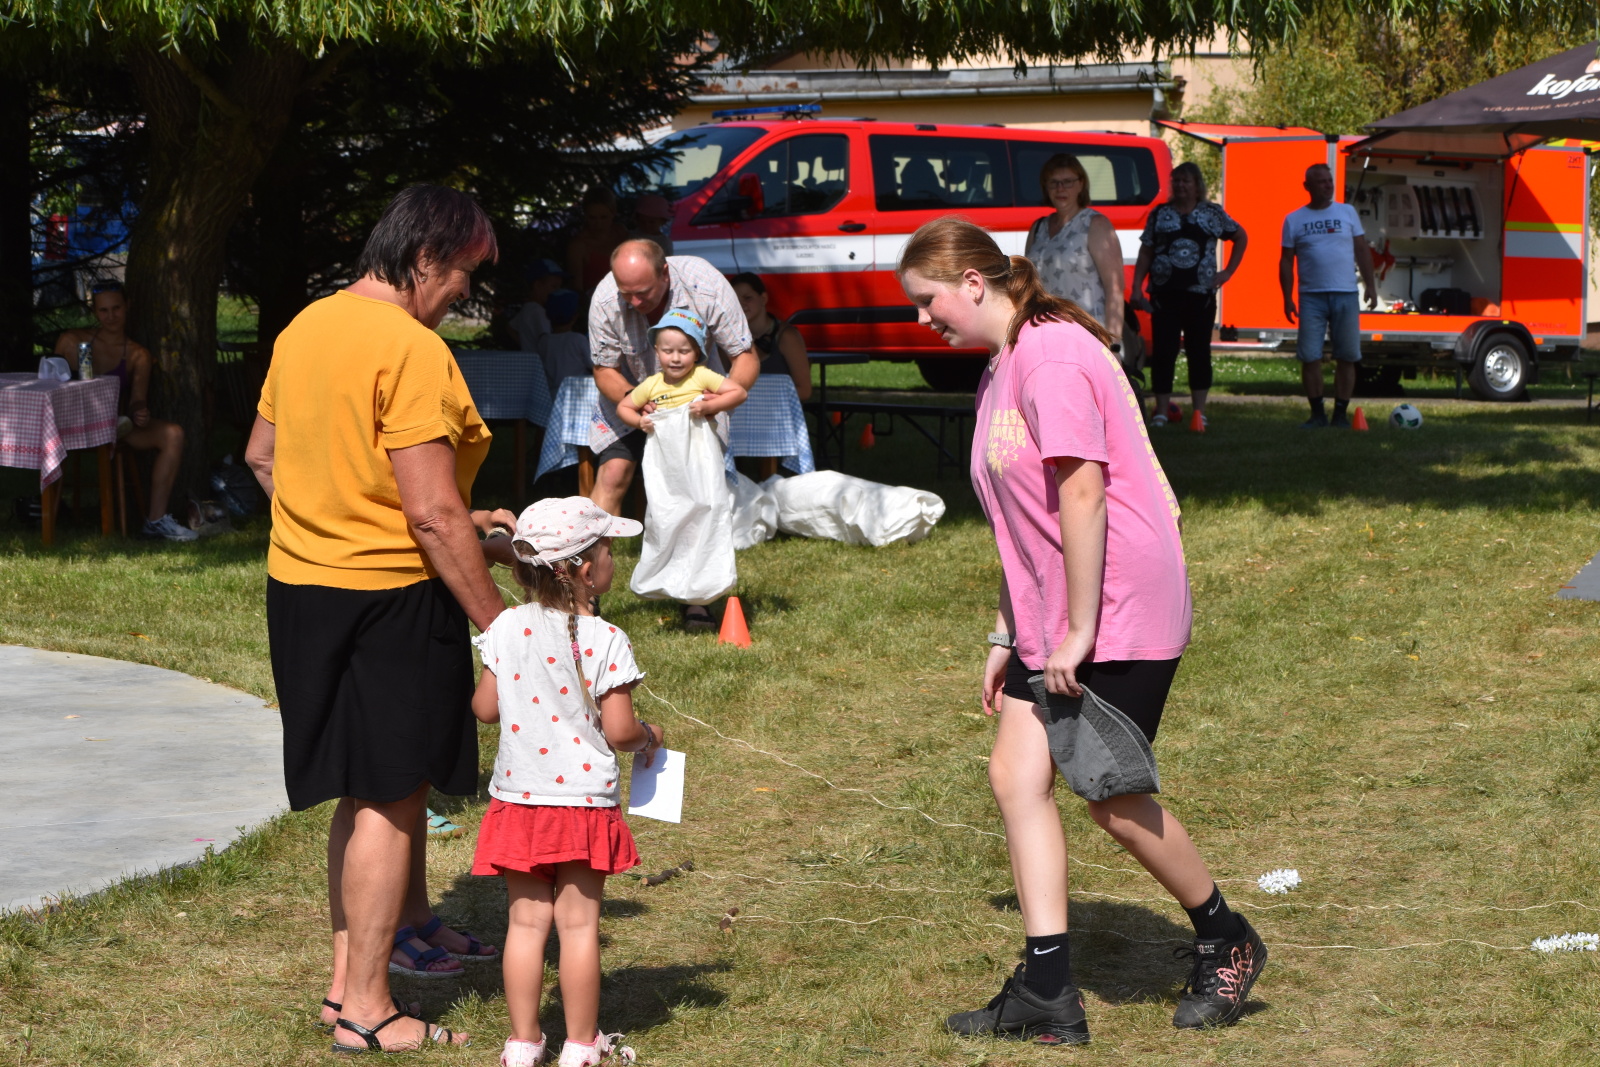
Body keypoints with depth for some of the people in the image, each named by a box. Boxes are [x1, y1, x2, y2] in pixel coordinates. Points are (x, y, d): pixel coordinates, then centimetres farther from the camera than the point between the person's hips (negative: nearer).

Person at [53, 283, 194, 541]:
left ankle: (156, 520, -28)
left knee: (172, 434, -24)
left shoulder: (137, 355, 8)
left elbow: (137, 400, -3)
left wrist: (140, 412, -28)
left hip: (119, 423, 3)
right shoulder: (72, 342, 4)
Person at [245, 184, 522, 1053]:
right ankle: (365, 1007, 4)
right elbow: (433, 513, -21)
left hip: (299, 585, 9)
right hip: (388, 594, -9)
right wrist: (496, 624, -16)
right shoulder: (412, 349, -19)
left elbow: (262, 454, 20)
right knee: (389, 798, -1)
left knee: (364, 792, 19)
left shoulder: (304, 329, 8)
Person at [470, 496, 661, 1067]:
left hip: (518, 799, 3)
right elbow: (618, 730, -13)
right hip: (584, 800, -3)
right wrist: (649, 737, 8)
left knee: (527, 921, 8)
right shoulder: (605, 640, -13)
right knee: (579, 923, 4)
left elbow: (484, 708, 4)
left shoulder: (507, 628, -2)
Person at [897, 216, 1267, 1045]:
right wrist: (1006, 637, 17)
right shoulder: (1001, 371, 15)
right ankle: (1045, 992, 2)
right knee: (1015, 775, 1)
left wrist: (1080, 630, -22)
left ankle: (1225, 944, 20)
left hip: (1119, 610, -10)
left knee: (1114, 799, -3)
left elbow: (1082, 491, -23)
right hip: (1051, 619, 10)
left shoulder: (1052, 355, -17)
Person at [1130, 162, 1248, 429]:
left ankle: (1199, 411, 9)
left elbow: (1240, 237, 18)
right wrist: (1137, 288, -3)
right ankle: (1161, 411, 2)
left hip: (1200, 295, 0)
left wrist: (1228, 272, 10)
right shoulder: (1159, 215, 8)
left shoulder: (1212, 214, 7)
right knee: (1163, 351, -3)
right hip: (1165, 294, 0)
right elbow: (1145, 253, 6)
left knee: (1199, 351, 3)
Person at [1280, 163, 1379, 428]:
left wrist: (1371, 286, 2)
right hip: (1311, 296, 0)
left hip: (1346, 295, 1)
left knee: (1347, 357, 0)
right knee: (1310, 357, -4)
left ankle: (1340, 414, 8)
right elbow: (1286, 260, 7)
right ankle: (1317, 414, 4)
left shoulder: (1347, 212, 8)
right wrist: (1287, 298, 0)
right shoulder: (1294, 220, 6)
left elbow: (1362, 250, 10)